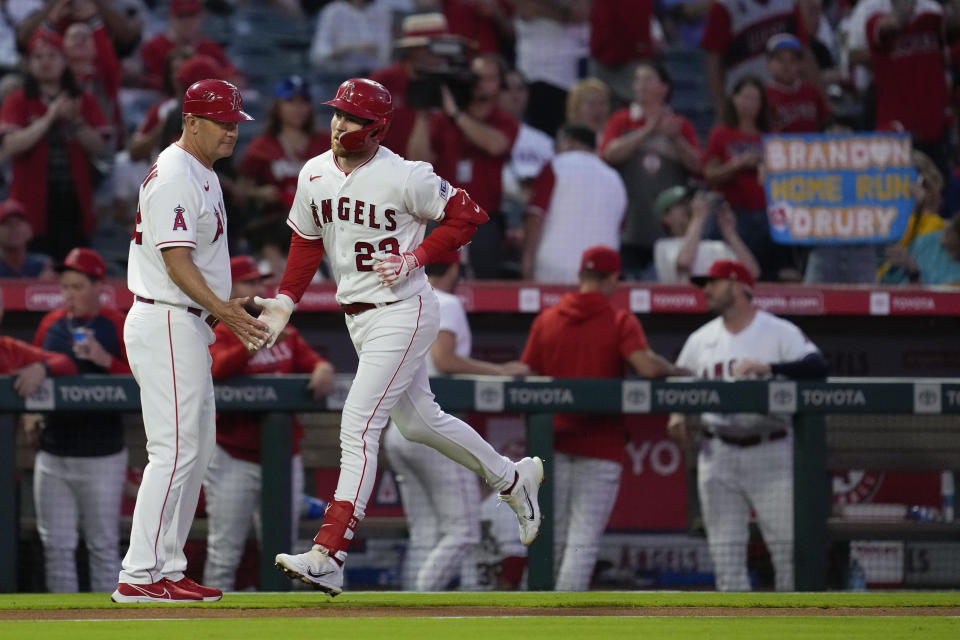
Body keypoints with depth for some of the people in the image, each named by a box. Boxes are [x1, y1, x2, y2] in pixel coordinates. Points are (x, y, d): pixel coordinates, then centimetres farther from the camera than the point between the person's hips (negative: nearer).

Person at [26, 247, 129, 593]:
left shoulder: (118, 325, -3)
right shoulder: (50, 324, 9)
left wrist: (106, 360, -22)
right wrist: (30, 411, 3)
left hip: (102, 457, -4)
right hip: (53, 456, 4)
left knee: (103, 546, 1)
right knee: (56, 545, 4)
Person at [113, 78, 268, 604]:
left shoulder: (202, 175, 17)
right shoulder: (174, 177, -16)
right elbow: (175, 261, -24)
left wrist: (224, 312, 19)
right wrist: (222, 310, -33)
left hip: (188, 327, 11)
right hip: (165, 324, -11)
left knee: (196, 449, 12)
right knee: (175, 449, -14)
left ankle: (167, 570, 15)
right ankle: (139, 576, -15)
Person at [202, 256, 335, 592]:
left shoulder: (284, 331, 13)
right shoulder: (219, 334, -5)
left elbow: (310, 359, 6)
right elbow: (219, 367, -25)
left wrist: (322, 368, -18)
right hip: (234, 460, -5)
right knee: (224, 553, -4)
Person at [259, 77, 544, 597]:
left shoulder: (404, 177, -18)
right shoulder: (314, 175, 3)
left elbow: (468, 215, -9)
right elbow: (307, 241, 16)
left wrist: (417, 257, -18)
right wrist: (286, 300, 6)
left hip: (402, 315, -8)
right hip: (357, 317, 8)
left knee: (358, 428, -15)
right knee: (417, 421, 21)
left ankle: (327, 558, -18)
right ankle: (512, 478, 43)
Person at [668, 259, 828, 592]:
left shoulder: (780, 332, -4)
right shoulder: (700, 339, 12)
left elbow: (817, 367, -19)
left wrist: (768, 367, -33)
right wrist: (676, 412, 0)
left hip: (770, 452, -4)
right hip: (718, 453, 4)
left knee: (786, 545, -5)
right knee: (725, 549, 4)